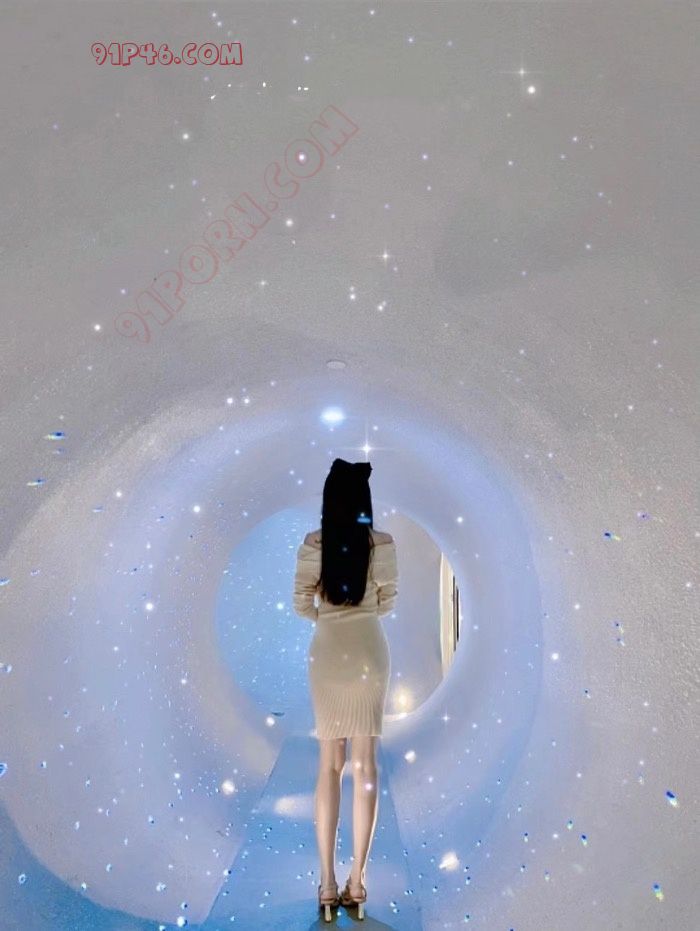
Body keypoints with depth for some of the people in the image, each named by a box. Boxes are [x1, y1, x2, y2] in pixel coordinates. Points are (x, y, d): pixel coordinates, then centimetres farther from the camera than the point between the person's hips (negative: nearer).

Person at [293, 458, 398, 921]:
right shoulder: (382, 543, -7)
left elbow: (301, 604, -3)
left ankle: (328, 881, 14)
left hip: (329, 651, 0)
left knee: (330, 763, 10)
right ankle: (357, 879, 14)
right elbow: (388, 601, 2)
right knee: (366, 762, 8)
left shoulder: (313, 543, -7)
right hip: (369, 649, 0)